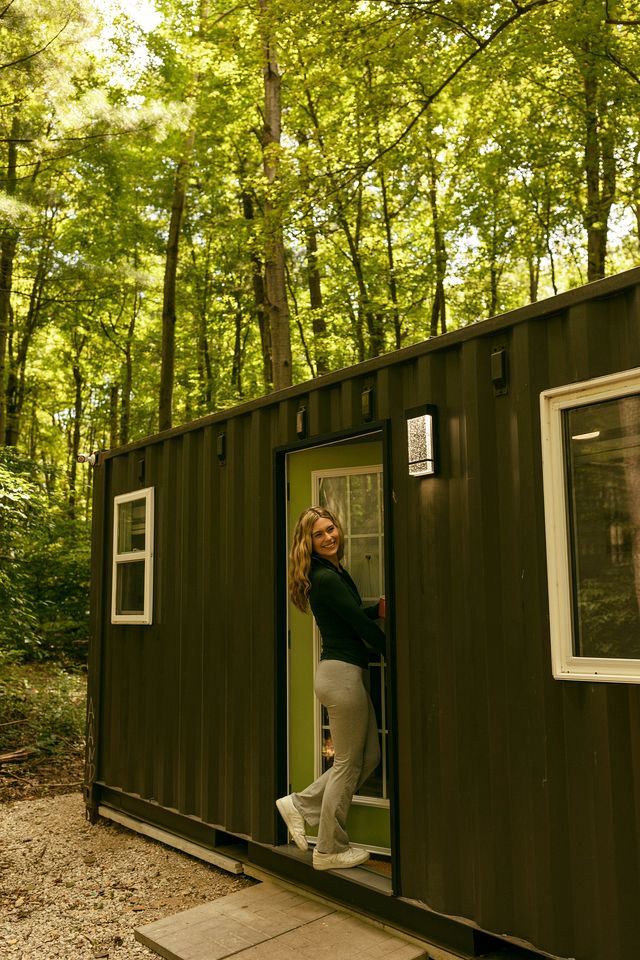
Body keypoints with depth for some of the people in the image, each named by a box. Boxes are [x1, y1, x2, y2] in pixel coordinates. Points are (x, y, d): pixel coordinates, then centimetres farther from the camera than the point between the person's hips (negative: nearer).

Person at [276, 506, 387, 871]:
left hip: (347, 672, 10)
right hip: (342, 673, -10)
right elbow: (361, 625, -15)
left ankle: (301, 804, 23)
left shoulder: (336, 572, 12)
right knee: (348, 763, 3)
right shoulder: (325, 578, -18)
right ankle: (330, 850, 19)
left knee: (369, 755, 15)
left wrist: (378, 608, 5)